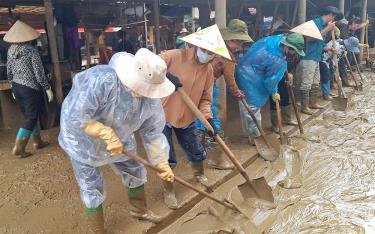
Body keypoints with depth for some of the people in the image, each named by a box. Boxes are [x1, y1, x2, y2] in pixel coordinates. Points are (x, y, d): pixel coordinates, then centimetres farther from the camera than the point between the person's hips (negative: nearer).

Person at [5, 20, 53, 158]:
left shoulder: (11, 49, 5)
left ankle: (38, 142, 30)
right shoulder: (31, 49, -15)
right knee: (32, 118, 3)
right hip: (31, 88, -7)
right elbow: (39, 73, -15)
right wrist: (48, 88, -7)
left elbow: (9, 72, 11)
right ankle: (18, 148, 4)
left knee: (30, 116, 18)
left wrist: (14, 87, 22)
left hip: (17, 87, 7)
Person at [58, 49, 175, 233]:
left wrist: (162, 163, -4)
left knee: (136, 173, 18)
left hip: (119, 141, 5)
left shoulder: (150, 97, -19)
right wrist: (108, 134, -36)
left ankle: (139, 210, 46)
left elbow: (152, 132, -8)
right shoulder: (102, 81, -39)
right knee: (92, 190, 7)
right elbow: (77, 117, -35)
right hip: (83, 142, -5)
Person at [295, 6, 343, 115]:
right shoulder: (316, 22, -11)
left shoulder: (324, 25, 16)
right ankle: (304, 106, 1)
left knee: (315, 83, 16)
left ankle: (313, 103, 28)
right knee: (306, 84, -5)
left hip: (316, 58, 10)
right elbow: (310, 38, -24)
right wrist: (327, 29, -17)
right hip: (308, 58, -10)